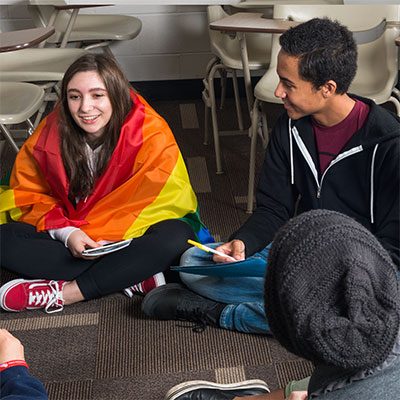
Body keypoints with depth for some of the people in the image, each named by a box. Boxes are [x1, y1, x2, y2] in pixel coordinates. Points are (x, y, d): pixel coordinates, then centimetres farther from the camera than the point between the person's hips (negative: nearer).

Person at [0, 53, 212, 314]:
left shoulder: (153, 136, -18)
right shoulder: (50, 134, -9)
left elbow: (156, 203, -16)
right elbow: (29, 194, -2)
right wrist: (67, 233, -20)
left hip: (130, 237, -2)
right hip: (69, 236, 3)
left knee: (175, 237, -34)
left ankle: (63, 293, -28)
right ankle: (134, 277, -26)